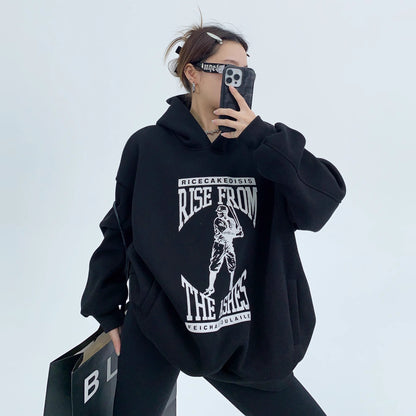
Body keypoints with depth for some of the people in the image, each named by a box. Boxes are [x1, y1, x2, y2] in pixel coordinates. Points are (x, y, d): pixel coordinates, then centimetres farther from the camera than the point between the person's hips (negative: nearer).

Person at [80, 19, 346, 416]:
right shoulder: (149, 146, -6)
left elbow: (323, 201, -13)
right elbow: (120, 230, 3)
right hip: (158, 329, -2)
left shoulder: (260, 147, -1)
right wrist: (108, 312, 9)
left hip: (244, 337, 2)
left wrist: (261, 138, -19)